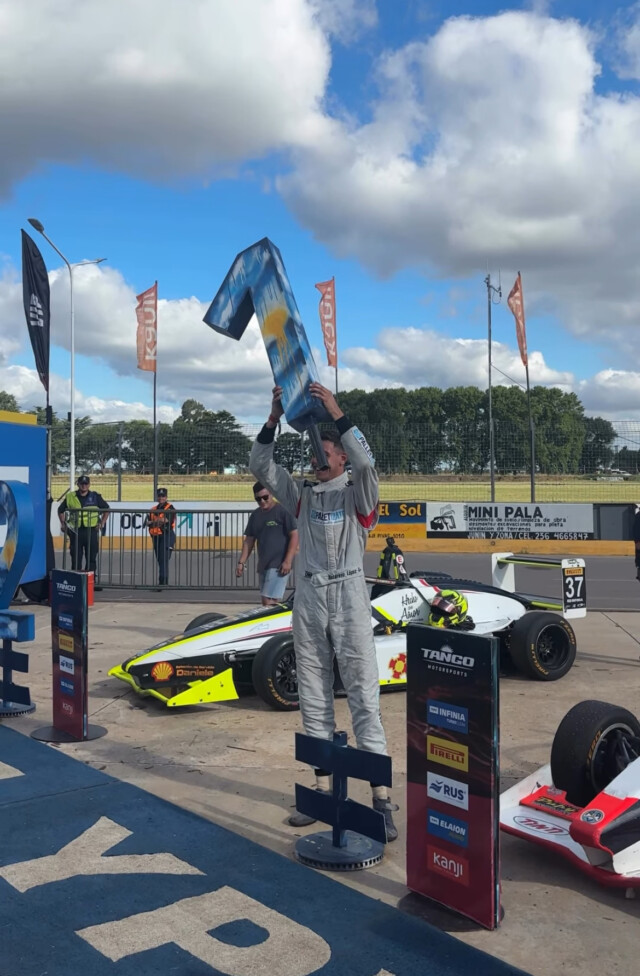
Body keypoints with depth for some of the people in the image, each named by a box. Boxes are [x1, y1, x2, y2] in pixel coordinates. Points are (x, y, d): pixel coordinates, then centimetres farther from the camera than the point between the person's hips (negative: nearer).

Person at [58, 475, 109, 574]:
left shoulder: (95, 497, 2)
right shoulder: (70, 497, 4)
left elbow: (106, 509, 12)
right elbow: (61, 510, 17)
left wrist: (102, 523, 3)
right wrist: (63, 524, 9)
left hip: (91, 530, 0)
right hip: (75, 531, 1)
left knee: (91, 557, 4)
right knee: (76, 557, 6)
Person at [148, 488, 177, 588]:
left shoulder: (170, 508, -2)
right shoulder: (153, 509, 16)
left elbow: (169, 520, -17)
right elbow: (148, 522, 7)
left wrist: (154, 521, -11)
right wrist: (159, 521, -12)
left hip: (167, 535, -7)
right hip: (156, 536, 7)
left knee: (164, 559, -14)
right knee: (160, 560, 12)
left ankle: (163, 582, -19)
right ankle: (162, 583, 22)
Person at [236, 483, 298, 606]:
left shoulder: (283, 511, -7)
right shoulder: (255, 515, 13)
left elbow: (294, 536, -10)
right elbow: (249, 540, 17)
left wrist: (288, 561, -16)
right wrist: (241, 562, 9)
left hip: (278, 565, -8)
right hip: (263, 565, 8)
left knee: (269, 602, -15)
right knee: (268, 603, 11)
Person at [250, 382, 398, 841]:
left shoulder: (358, 493, -1)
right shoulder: (303, 495, 11)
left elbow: (366, 461, -21)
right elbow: (261, 466, 2)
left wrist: (335, 411, -22)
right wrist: (275, 417, -9)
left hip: (349, 601, -5)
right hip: (308, 601, 5)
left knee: (365, 700, -4)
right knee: (314, 701, 10)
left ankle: (382, 799, 0)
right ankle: (324, 790, 22)